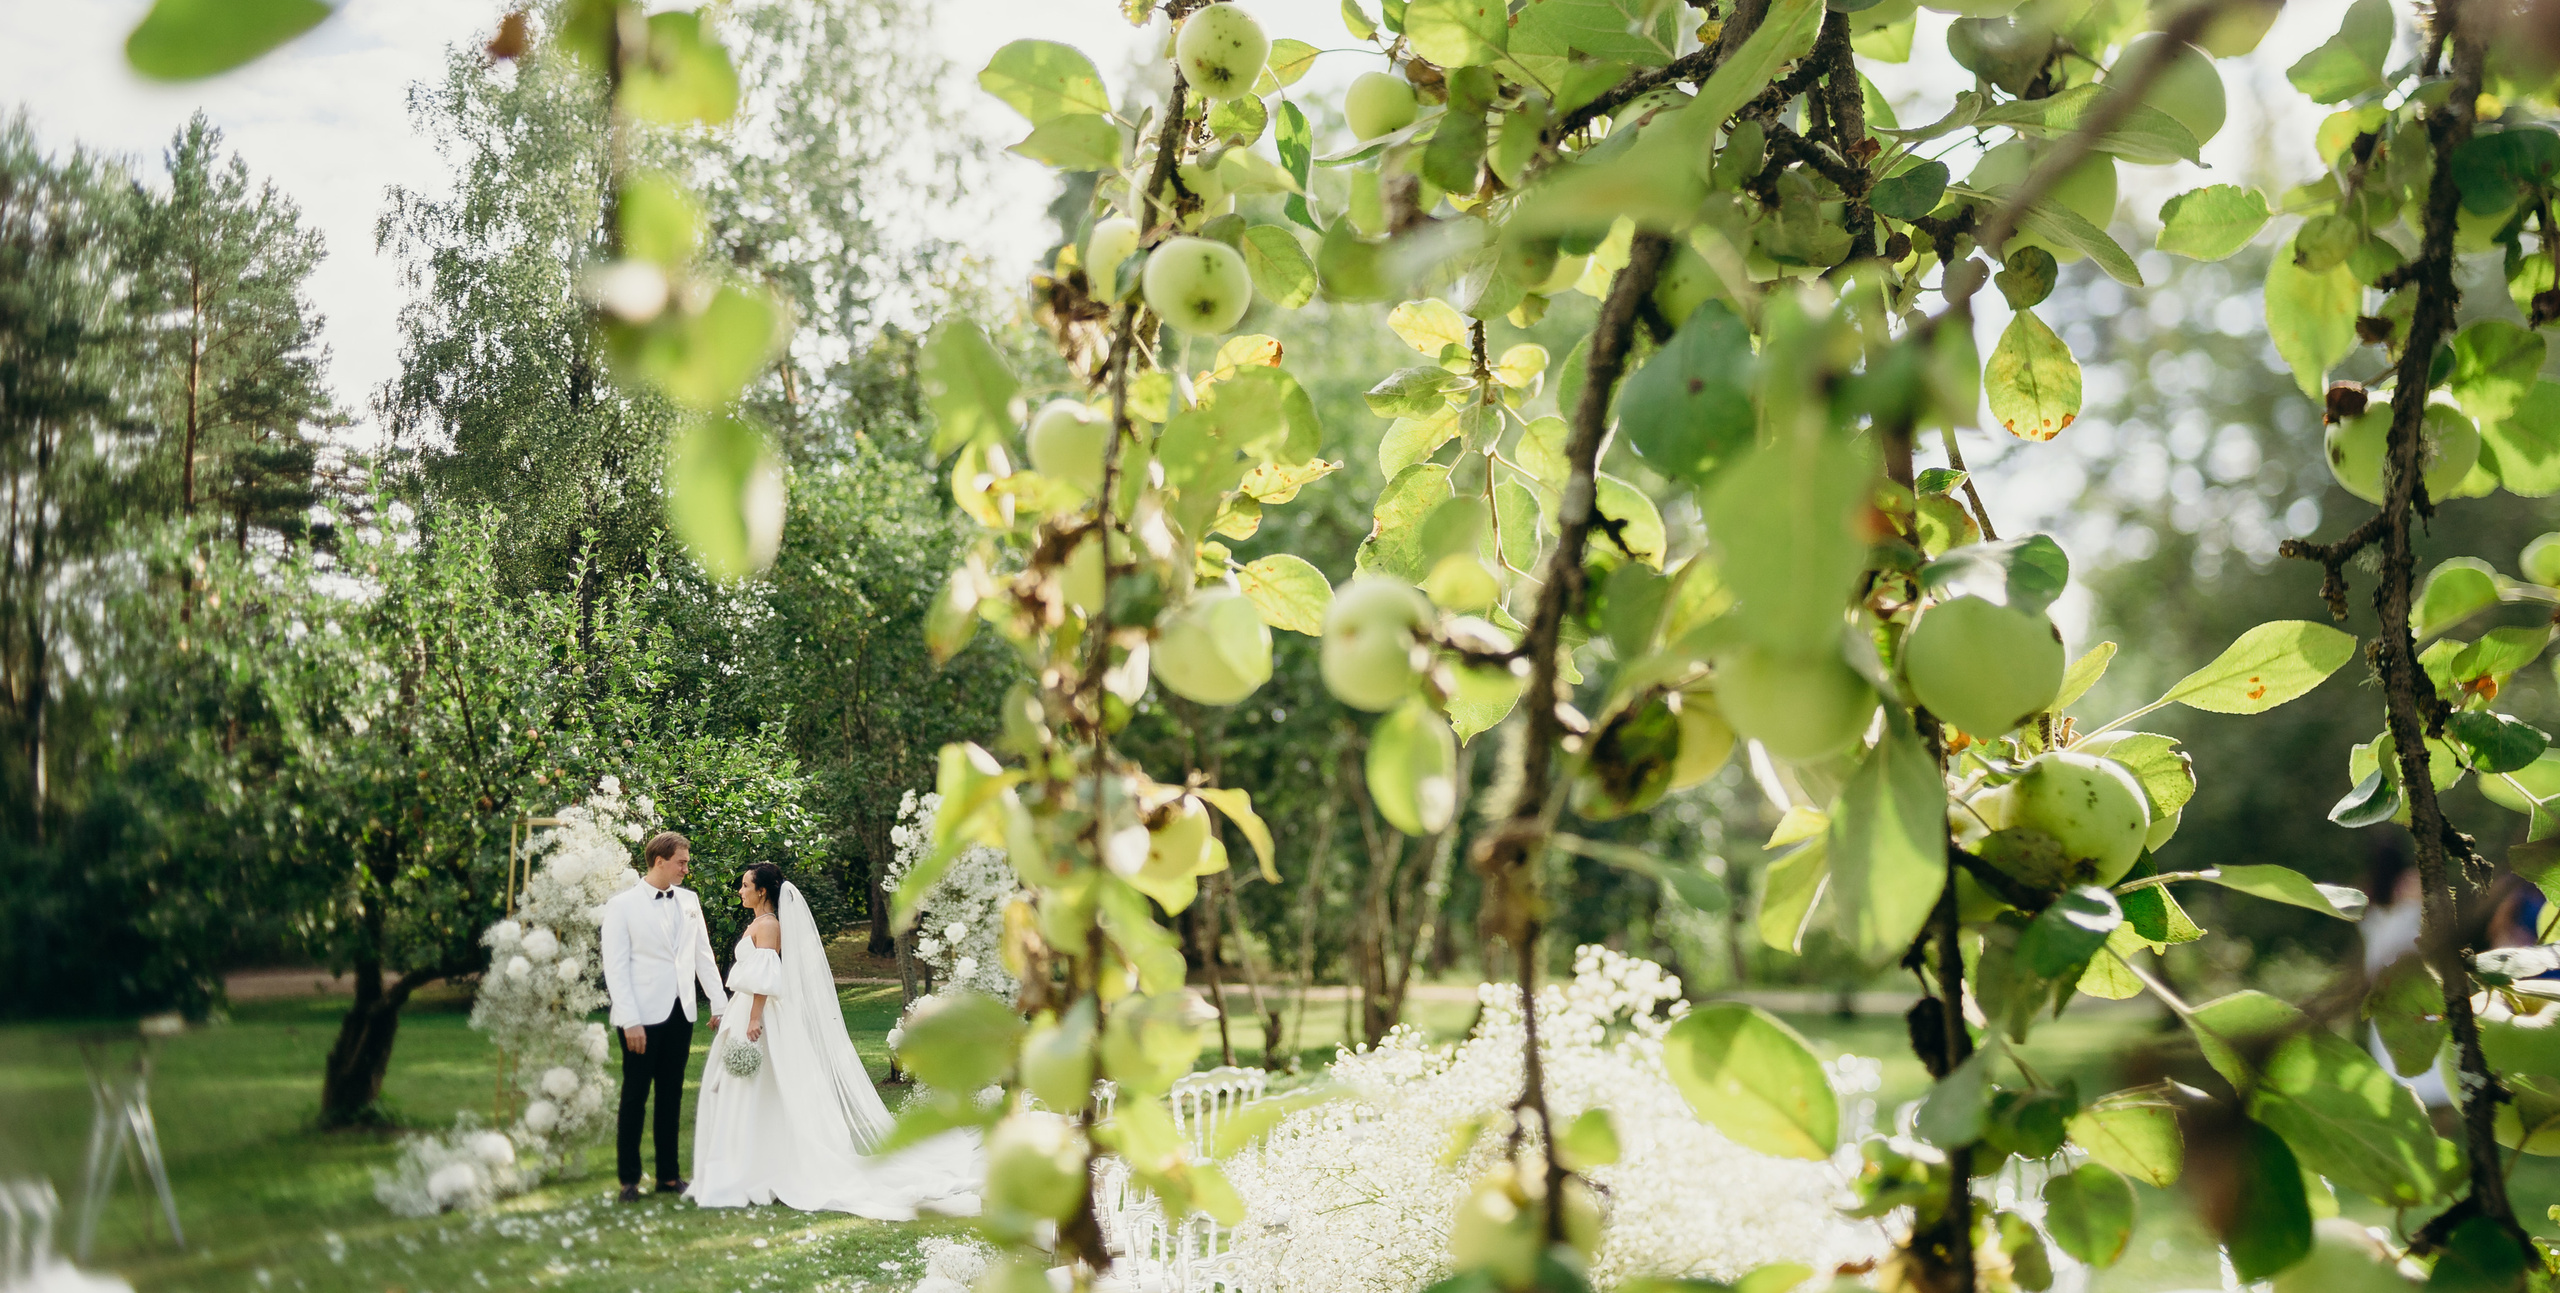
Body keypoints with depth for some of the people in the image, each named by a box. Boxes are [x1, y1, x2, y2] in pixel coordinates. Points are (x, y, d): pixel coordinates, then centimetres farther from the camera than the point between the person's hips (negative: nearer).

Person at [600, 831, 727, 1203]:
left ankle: (668, 1175, 17)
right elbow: (616, 968, -8)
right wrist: (630, 1021, -14)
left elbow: (703, 956, 15)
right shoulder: (622, 905, -5)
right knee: (634, 1098, 2)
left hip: (680, 1015, 5)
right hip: (642, 1018, -5)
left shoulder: (689, 901, 10)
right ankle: (629, 1179, 11)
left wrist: (720, 1005, 9)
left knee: (671, 1096, 10)